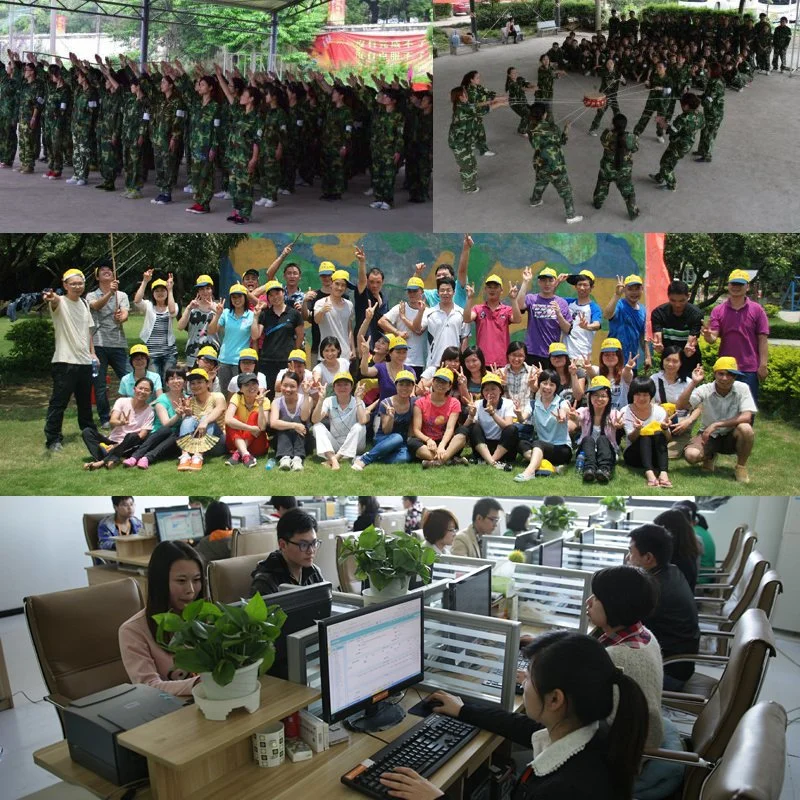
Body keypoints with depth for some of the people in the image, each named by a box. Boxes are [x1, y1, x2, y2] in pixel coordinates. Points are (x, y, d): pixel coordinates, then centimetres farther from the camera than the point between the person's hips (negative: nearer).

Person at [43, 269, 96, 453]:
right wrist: (51, 298, -60)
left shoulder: (84, 303, 11)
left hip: (85, 361, 6)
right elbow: (55, 301, -36)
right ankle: (53, 439, 3)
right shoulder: (60, 302, -9)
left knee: (85, 401, 19)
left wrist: (93, 353, 13)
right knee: (59, 402, -4)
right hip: (65, 362, -6)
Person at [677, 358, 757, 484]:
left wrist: (716, 425, -28)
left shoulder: (742, 388, -13)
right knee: (691, 455, -29)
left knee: (745, 428, -34)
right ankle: (710, 456, 12)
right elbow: (681, 405, -23)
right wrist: (694, 382, -31)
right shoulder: (705, 390, -13)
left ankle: (741, 466, -5)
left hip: (731, 437, 0)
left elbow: (747, 417, -23)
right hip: (708, 435, 0)